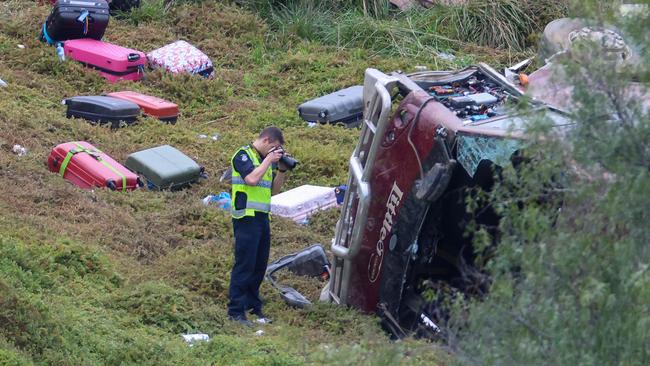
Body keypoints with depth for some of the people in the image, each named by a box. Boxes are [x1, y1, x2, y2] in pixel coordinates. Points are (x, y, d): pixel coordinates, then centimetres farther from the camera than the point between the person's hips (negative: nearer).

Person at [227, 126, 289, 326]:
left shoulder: (265, 159, 17)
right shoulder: (243, 155, -7)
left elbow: (274, 189, 19)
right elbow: (252, 179, -23)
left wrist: (282, 169, 6)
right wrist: (268, 160, -13)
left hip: (262, 218, 8)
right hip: (246, 218, -8)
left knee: (259, 264, 10)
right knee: (244, 264, -8)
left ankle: (253, 305, 20)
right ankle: (236, 311, -6)